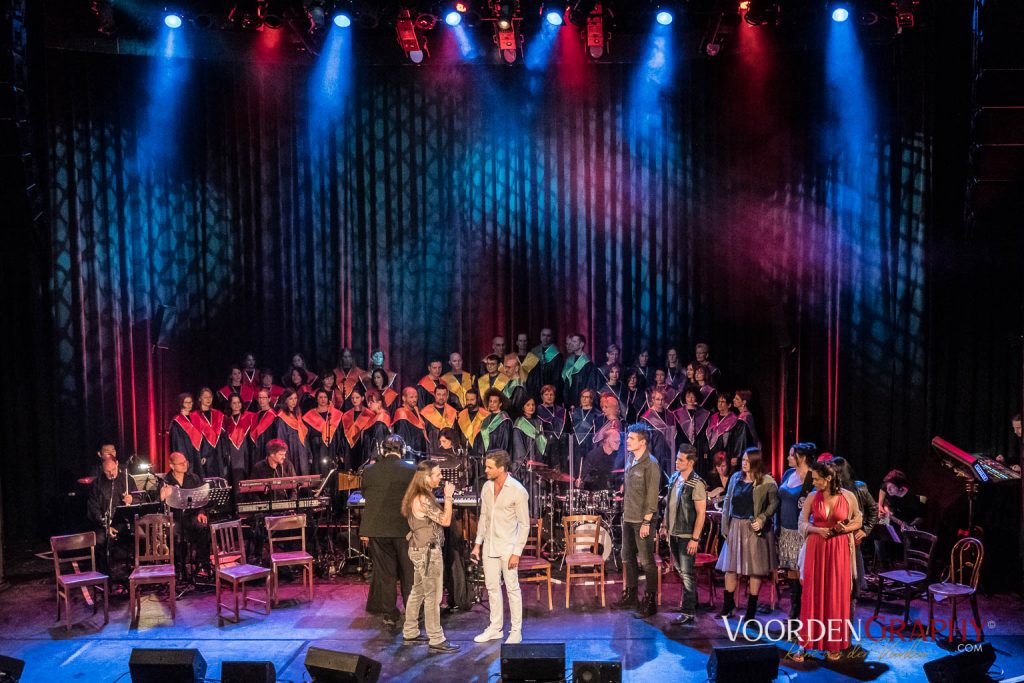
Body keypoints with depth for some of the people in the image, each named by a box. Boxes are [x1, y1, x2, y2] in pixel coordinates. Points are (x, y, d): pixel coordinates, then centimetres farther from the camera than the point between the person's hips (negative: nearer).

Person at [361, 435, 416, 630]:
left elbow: (364, 494, 11)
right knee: (409, 573, 10)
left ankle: (389, 616, 16)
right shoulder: (411, 470, -9)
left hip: (377, 530, 2)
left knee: (384, 573, 10)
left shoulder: (369, 471, -3)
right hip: (404, 528, -2)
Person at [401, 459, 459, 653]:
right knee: (432, 597, -3)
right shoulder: (423, 500, -24)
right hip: (428, 552, -10)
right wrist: (448, 496, -16)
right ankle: (436, 641, 4)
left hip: (419, 550, 10)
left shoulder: (418, 497, 8)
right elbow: (445, 520, -20)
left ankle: (410, 633, 28)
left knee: (417, 592, 18)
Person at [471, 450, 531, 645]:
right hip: (489, 546, 6)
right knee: (492, 587, 12)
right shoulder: (487, 487, 4)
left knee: (512, 588, 1)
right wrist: (478, 544, 11)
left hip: (508, 548, -6)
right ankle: (495, 628, 24)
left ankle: (516, 631, 12)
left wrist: (517, 552, -15)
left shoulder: (517, 490, -15)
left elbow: (524, 524, -12)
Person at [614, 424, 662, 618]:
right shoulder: (630, 459, 7)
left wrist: (646, 521, -17)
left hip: (642, 520, -8)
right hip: (628, 518, 8)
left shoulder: (651, 464, -15)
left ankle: (650, 602, 9)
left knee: (646, 561, 0)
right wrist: (625, 511, 13)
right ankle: (630, 595, 31)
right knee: (628, 558, 17)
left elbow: (652, 495, -16)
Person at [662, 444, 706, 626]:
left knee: (686, 573, -3)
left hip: (687, 536, -7)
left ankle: (688, 612, 4)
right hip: (673, 533, 7)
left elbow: (701, 513, -16)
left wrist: (695, 538, -18)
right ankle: (692, 601, 34)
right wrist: (665, 525, 13)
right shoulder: (674, 477, 5)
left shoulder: (697, 484, -16)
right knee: (680, 570, 18)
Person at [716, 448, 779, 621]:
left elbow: (774, 503, -5)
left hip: (754, 529, -4)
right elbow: (727, 501, 9)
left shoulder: (767, 482, -6)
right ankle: (728, 604, 21)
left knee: (755, 568, 3)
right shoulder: (736, 478, 8)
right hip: (735, 527, 4)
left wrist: (762, 519, -18)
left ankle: (751, 608, 14)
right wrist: (725, 525, 5)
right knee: (730, 565, 8)